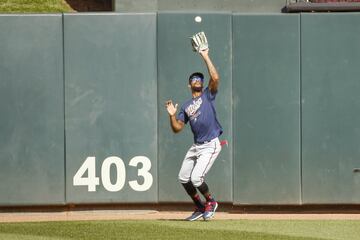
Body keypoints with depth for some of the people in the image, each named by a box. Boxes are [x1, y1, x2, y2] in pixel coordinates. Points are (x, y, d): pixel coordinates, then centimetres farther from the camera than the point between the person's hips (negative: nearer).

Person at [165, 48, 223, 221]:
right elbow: (177, 128, 10)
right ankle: (199, 207, 25)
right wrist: (172, 115, -8)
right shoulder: (186, 106, 15)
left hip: (211, 145, -7)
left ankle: (210, 202, 10)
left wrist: (206, 57, -12)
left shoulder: (208, 95, 3)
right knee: (183, 178, 9)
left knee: (196, 178, -16)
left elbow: (215, 78, -16)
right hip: (196, 146, 7)